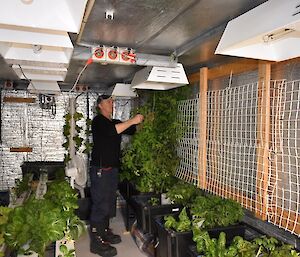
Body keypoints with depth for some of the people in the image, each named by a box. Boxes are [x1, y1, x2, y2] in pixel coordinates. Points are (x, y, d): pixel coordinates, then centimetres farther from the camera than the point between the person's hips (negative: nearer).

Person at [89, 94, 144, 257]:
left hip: (113, 169, 8)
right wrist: (132, 120, -25)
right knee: (100, 205, -4)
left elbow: (133, 130, 16)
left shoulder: (116, 122, 16)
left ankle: (105, 232, 30)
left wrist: (142, 121, 1)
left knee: (109, 204, 16)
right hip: (100, 170, -8)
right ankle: (97, 242, 6)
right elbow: (110, 131, -28)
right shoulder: (98, 120, -9)